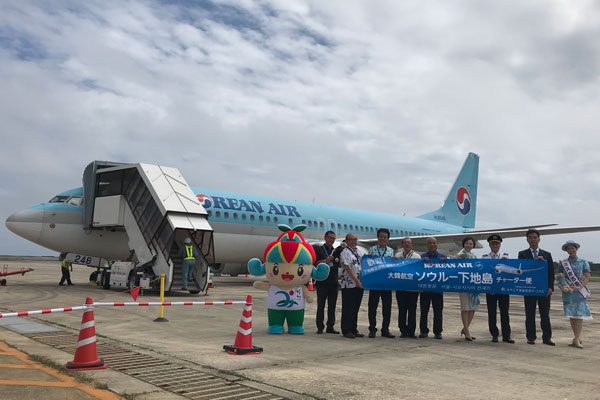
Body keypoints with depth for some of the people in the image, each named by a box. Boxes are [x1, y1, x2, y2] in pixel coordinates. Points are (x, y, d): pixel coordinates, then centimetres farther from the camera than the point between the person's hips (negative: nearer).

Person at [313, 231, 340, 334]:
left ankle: (330, 327, 12)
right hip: (322, 282, -4)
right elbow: (314, 264, -5)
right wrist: (326, 261, -17)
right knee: (321, 305, -1)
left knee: (332, 306, 6)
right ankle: (320, 327, 4)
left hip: (333, 282, 4)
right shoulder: (319, 249, 2)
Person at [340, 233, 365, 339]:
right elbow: (348, 268, -16)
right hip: (349, 285, -7)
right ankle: (346, 330, 7)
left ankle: (354, 329, 21)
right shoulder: (345, 252, -10)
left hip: (359, 284, 7)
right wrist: (357, 281, -18)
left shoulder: (359, 250, 14)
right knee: (348, 308, -1)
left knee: (356, 308, 13)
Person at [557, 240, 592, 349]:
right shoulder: (562, 263, 9)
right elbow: (560, 277, 14)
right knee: (571, 315, 2)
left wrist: (579, 287, -16)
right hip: (568, 292, 2)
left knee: (580, 314, -7)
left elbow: (587, 277, -2)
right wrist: (563, 286, -6)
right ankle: (578, 337, 12)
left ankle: (576, 339, -7)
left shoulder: (583, 262, 4)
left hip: (580, 292, -2)